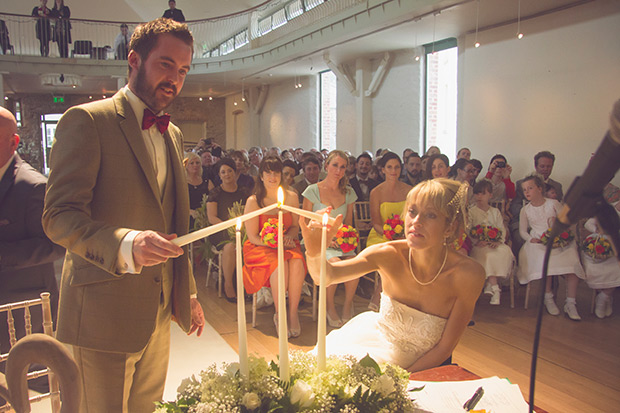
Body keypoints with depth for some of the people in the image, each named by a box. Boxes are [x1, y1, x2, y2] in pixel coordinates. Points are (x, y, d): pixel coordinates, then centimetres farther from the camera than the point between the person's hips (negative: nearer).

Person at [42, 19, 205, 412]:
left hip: (159, 313, 7)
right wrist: (126, 244, -35)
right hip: (105, 312, -7)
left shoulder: (173, 134, 13)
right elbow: (59, 217, -17)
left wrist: (188, 293, 17)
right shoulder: (86, 120, -10)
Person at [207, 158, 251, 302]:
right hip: (220, 230, -2)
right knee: (230, 246, -36)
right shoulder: (215, 193, 6)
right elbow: (212, 218, -2)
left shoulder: (244, 191, 14)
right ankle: (228, 285, -20)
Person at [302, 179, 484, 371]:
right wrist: (314, 252, -52)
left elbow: (444, 348, -13)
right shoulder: (390, 255, -19)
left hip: (421, 365, -2)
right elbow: (328, 275, -30)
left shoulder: (468, 274, -23)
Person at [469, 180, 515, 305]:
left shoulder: (495, 212, 17)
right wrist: (477, 241, -18)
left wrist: (498, 241, -11)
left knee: (505, 252, -30)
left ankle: (490, 284, -26)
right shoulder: (471, 212, 7)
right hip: (478, 245, -3)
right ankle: (495, 288, -31)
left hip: (494, 243, 3)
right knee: (489, 255, -35)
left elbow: (502, 229, 9)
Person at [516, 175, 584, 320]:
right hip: (537, 243, 0)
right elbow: (523, 230, 13)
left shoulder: (553, 204, 8)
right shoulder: (525, 210, 11)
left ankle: (570, 303, -18)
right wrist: (531, 239, -6)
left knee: (573, 261, -28)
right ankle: (548, 298, -16)